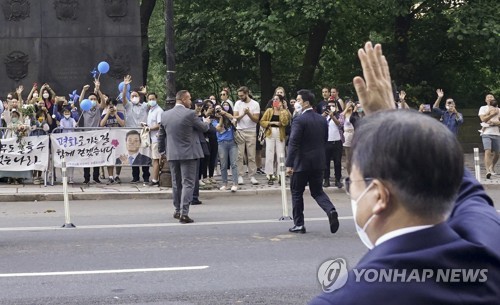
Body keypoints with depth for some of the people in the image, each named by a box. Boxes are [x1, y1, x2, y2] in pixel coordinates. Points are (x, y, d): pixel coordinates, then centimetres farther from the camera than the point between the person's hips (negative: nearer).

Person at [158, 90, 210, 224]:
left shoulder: (165, 115, 2)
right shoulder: (189, 114, -14)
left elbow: (161, 135, 9)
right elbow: (203, 128, -1)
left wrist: (162, 151, 22)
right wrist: (206, 122, 22)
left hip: (172, 154, 5)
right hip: (188, 154, -5)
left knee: (176, 183, 17)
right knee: (187, 183, -3)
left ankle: (177, 210, 25)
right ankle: (184, 213, -10)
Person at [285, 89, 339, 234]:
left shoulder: (299, 120, -14)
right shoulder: (322, 119, 7)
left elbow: (293, 143, -18)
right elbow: (325, 140, 13)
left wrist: (289, 164, -17)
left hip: (302, 162, -6)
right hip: (318, 162, 6)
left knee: (297, 192, 9)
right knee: (317, 191, 15)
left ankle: (299, 224, 11)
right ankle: (330, 210, -11)